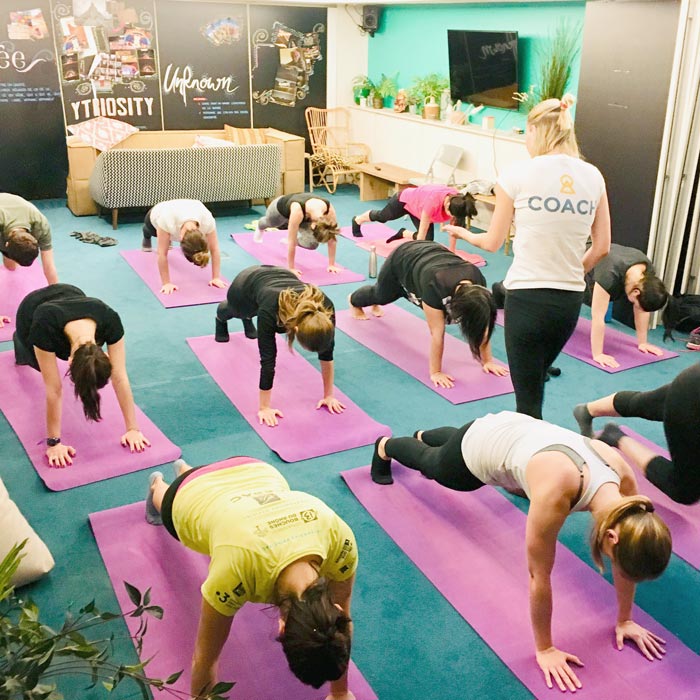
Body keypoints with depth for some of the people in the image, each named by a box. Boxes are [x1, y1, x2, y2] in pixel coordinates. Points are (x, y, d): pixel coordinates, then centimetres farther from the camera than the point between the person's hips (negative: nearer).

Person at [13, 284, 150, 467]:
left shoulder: (110, 321, -42)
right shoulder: (45, 327, -47)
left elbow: (120, 378, -35)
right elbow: (53, 389, -40)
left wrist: (133, 429, -33)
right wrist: (54, 442, -34)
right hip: (32, 309, -2)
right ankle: (20, 342, 38)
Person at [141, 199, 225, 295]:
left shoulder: (208, 221, -46)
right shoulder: (167, 220, -52)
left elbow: (215, 250, -35)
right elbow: (162, 254, -45)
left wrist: (216, 278, -33)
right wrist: (166, 283, -43)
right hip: (156, 214, -1)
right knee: (150, 232, 33)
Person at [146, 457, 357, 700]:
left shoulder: (340, 538, -40)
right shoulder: (236, 570, -48)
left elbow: (343, 619, -20)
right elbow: (205, 658, -30)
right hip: (190, 496, -2)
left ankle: (185, 468, 68)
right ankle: (157, 486, 67)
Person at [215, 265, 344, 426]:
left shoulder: (325, 308, -40)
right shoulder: (270, 311, -49)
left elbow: (327, 354, -29)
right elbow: (268, 360, -43)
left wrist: (329, 395, -24)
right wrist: (264, 407, -36)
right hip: (246, 284, -2)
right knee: (235, 312, 33)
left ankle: (247, 319, 66)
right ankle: (221, 314, 65)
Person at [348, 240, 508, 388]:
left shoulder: (478, 284, -34)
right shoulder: (435, 287, -48)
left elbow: (482, 326, -23)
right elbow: (437, 333, -41)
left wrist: (488, 361, -21)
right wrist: (435, 372, -35)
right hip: (401, 259, -4)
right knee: (381, 295, 28)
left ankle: (374, 305, 69)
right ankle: (354, 301, 63)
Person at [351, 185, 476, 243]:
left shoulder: (456, 201, -31)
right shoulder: (433, 201, -48)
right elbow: (422, 233, -40)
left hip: (418, 207, 5)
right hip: (405, 199, -5)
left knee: (428, 240, -7)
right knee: (382, 217, 24)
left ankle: (403, 233, 24)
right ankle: (357, 220, 57)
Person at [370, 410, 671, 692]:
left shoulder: (623, 478, -31)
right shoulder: (556, 493, -48)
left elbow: (624, 557, -13)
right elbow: (539, 576, -34)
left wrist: (624, 620, -3)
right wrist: (544, 649, -21)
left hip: (516, 432, 5)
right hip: (478, 447, -5)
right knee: (429, 462, 30)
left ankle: (423, 436, 72)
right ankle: (384, 447, 63)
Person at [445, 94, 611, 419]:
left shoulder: (519, 173, -8)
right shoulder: (593, 176, 3)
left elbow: (493, 242, 1)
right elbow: (601, 247, 6)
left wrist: (463, 233, 21)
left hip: (527, 295, -5)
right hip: (571, 299, 5)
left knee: (527, 396, 5)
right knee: (536, 382, 27)